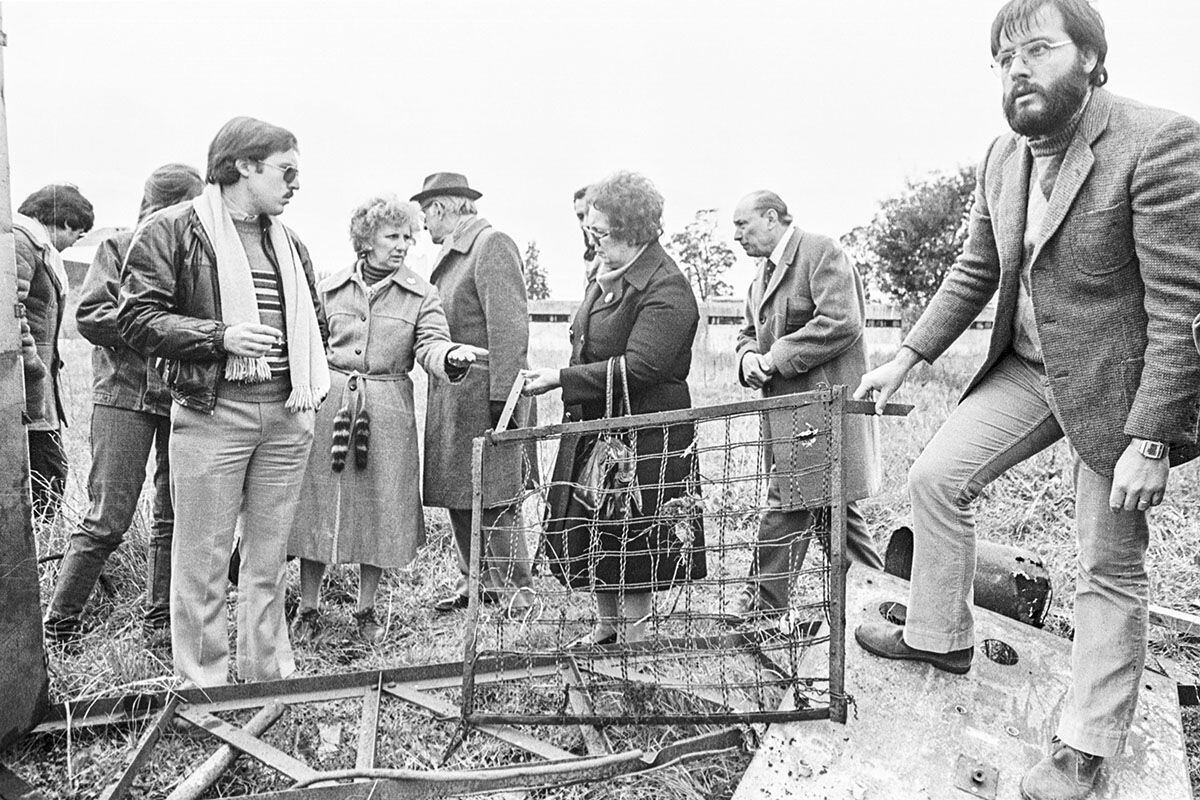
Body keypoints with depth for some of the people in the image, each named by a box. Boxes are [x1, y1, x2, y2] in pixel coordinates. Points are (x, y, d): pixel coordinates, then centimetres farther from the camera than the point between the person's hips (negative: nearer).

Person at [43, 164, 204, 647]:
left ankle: (160, 621, 19)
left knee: (176, 516, 7)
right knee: (108, 519, -5)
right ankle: (58, 625, 9)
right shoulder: (120, 247, 3)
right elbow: (89, 316, -6)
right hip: (125, 393, -4)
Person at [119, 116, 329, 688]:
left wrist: (312, 384, 14)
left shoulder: (288, 244, 19)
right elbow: (136, 317, -8)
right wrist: (219, 336, -17)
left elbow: (311, 323, 27)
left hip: (286, 416, 6)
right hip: (210, 411, -6)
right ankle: (202, 688, 13)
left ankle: (269, 675, 25)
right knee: (204, 557, 1)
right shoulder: (173, 230, -1)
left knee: (269, 555, 13)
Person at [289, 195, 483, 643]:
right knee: (317, 507, 4)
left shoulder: (421, 295, 4)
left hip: (388, 414, 0)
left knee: (380, 511, 6)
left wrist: (452, 356, -32)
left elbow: (430, 345, -9)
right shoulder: (330, 289, 8)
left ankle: (366, 610, 23)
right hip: (328, 406, 1)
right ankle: (308, 610, 20)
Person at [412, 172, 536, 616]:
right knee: (457, 495, 11)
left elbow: (509, 325, -17)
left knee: (493, 498, -4)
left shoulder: (493, 245, -9)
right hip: (451, 394, 9)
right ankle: (475, 581, 23)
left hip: (484, 392, -9)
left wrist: (503, 395, -21)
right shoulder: (450, 254, 19)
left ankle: (514, 590, 6)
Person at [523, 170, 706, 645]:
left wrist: (561, 379, -26)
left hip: (643, 435, -9)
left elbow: (638, 368, -27)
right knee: (586, 537, 15)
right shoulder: (606, 277, 12)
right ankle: (607, 627, 32)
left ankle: (632, 637, 20)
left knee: (633, 546, 4)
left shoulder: (666, 289, -17)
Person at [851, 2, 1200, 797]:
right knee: (937, 477, 4)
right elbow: (975, 272, 12)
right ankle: (941, 636, 24)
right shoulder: (1004, 157, 2)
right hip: (1028, 366, 7)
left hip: (1114, 382, -6)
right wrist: (908, 358, 6)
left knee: (1110, 570, 4)